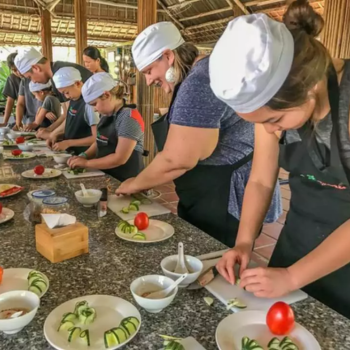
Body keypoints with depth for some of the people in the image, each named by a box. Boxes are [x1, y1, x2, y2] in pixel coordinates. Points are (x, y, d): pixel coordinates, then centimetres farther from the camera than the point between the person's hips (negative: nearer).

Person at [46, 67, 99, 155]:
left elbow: (96, 138, -21)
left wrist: (68, 143, -20)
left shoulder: (90, 103, -21)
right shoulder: (73, 99, 3)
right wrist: (54, 134, 5)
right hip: (71, 152, 7)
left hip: (84, 155, -7)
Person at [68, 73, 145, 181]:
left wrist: (86, 163, -14)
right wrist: (84, 155, 1)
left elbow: (120, 158, -21)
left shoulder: (129, 118, -18)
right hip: (106, 176, 8)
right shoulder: (106, 114, 8)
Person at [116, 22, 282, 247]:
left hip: (226, 203, -10)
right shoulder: (205, 71, 13)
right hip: (213, 197, 10)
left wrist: (135, 185, -8)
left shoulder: (198, 82, -21)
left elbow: (176, 160, -25)